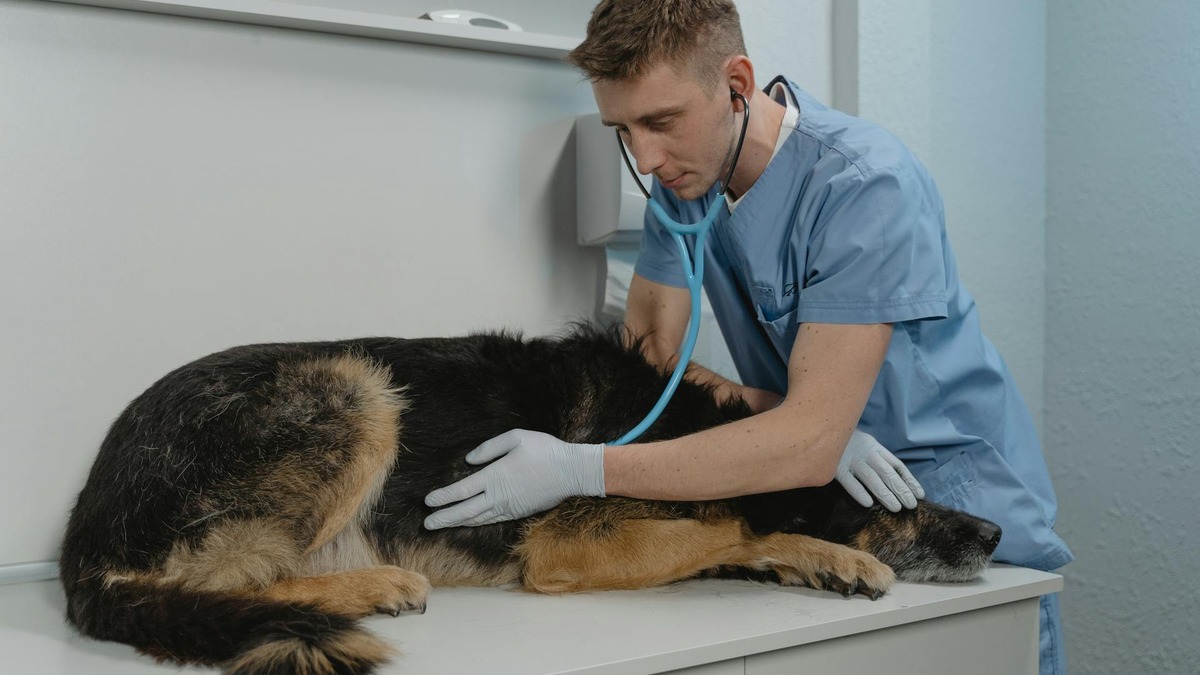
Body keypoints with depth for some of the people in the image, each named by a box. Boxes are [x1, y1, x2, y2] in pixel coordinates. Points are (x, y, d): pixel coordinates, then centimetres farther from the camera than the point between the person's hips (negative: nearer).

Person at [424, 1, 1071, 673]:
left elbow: (810, 443, -29)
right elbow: (648, 353, -4)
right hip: (822, 494, 5)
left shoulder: (864, 183, -24)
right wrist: (790, 415, -21)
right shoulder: (686, 173, -3)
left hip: (957, 495, -4)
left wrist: (579, 471, -32)